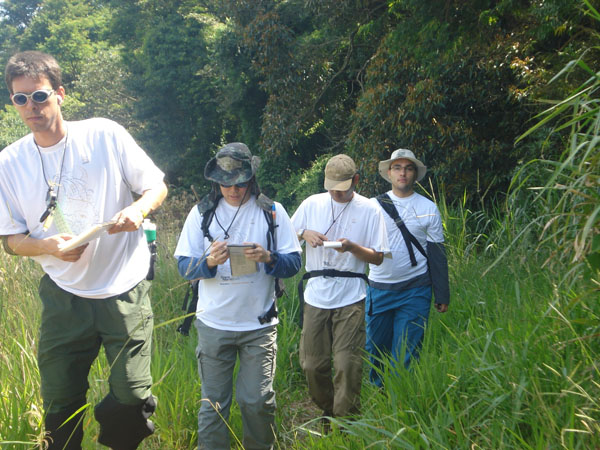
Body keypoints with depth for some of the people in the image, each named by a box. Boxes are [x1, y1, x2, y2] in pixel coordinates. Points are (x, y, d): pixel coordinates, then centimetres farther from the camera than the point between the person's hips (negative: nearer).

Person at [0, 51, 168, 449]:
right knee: (60, 404, 8)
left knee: (132, 396, -2)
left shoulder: (105, 135, -7)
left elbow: (157, 187, 2)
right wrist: (49, 245, -17)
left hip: (124, 291, -2)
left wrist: (138, 209, -21)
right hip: (63, 296, 2)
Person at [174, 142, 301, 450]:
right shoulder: (202, 212, 5)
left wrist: (268, 258, -20)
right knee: (213, 402, 5)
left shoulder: (272, 212, 4)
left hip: (260, 325, 0)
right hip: (213, 325, 1)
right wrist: (209, 261, -20)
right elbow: (184, 266, 1)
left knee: (258, 402, 2)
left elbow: (294, 262, 0)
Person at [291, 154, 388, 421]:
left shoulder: (369, 210, 2)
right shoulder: (312, 204, 9)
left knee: (347, 365, -7)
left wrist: (351, 247, -16)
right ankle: (327, 412, 29)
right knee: (312, 364, 6)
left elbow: (378, 257, 2)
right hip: (316, 296, 3)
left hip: (350, 299, -3)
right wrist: (304, 233, -7)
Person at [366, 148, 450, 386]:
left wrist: (442, 296, 2)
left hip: (414, 293, -2)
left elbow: (437, 254, 5)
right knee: (375, 350, 9)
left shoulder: (428, 208, 4)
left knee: (405, 357, -2)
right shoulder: (374, 206, 5)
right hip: (378, 290, 2)